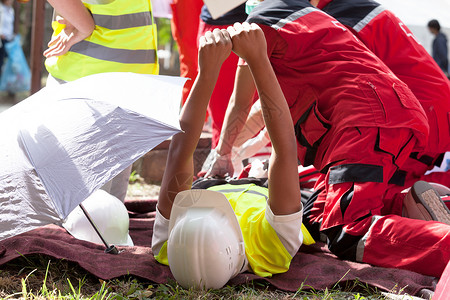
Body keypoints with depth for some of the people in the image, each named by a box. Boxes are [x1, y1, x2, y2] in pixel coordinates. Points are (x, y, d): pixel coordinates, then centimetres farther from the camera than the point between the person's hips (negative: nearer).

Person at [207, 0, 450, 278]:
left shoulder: (261, 25, 8)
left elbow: (240, 106, 16)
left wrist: (223, 151, 32)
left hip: (367, 117, -9)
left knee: (348, 237, -23)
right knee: (320, 223, 12)